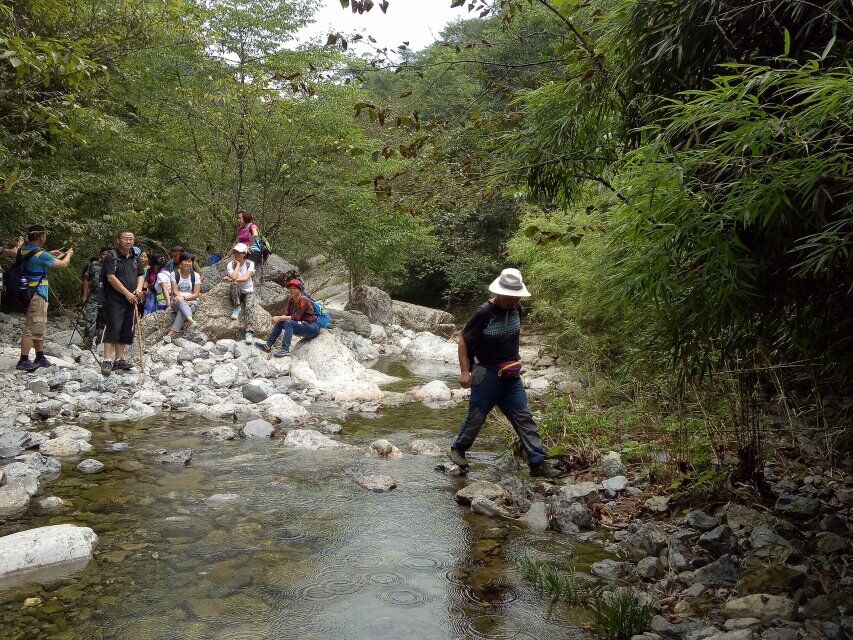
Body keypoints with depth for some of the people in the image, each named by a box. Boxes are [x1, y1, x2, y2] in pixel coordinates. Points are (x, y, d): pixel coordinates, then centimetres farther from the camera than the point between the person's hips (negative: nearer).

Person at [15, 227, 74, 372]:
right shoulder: (39, 254, -18)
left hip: (28, 293, 9)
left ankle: (40, 357, 23)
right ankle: (23, 361, -7)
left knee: (39, 327, 16)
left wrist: (49, 255, 23)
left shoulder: (23, 250, 7)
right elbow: (63, 264, -10)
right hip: (37, 295, -9)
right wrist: (69, 254, 9)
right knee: (32, 329, -7)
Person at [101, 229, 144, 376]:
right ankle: (107, 361, -14)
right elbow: (111, 277, -13)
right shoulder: (112, 256, -6)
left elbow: (140, 275, 20)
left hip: (130, 301, 7)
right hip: (115, 299, -7)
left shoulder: (135, 258, 15)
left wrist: (139, 288, -1)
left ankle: (119, 360, 17)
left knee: (126, 331, 9)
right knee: (113, 329, -14)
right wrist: (127, 293, -14)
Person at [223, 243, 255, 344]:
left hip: (248, 291, -1)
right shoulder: (231, 264, -4)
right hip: (236, 292, 1)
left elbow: (246, 278, -20)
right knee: (234, 284, -35)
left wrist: (231, 279, -23)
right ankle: (237, 308, -16)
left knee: (249, 307, -31)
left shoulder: (250, 264, -5)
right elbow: (233, 277, -23)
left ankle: (250, 332, -41)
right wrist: (237, 265, -14)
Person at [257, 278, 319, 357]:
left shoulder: (303, 300, -18)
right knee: (280, 322, 7)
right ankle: (268, 346, 12)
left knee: (289, 323, -27)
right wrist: (279, 318, -14)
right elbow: (287, 313, 6)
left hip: (313, 328, -9)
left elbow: (296, 317, -23)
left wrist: (279, 318, -21)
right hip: (304, 325, 9)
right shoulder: (291, 300, 9)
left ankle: (285, 349, -34)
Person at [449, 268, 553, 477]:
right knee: (476, 417, 7)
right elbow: (463, 341, -12)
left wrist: (514, 360, 15)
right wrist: (464, 371, -14)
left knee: (524, 418, 2)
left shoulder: (514, 310, 1)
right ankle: (458, 448, 32)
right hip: (486, 375, -6)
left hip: (510, 374, 6)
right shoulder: (484, 313, -18)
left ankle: (537, 463, 5)